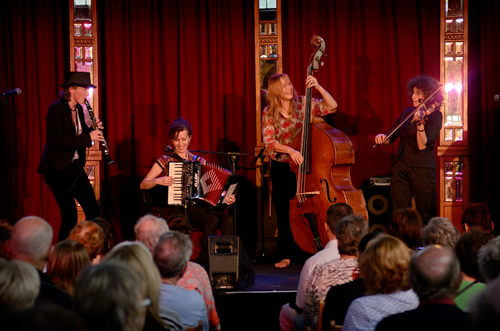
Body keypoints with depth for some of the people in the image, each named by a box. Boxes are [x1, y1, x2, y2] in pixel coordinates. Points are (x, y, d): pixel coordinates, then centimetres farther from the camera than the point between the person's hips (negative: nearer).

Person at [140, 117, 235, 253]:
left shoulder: (199, 161, 17)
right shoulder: (166, 161, 7)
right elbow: (143, 185, 7)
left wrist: (226, 198, -2)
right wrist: (158, 181, -13)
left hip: (203, 206, 4)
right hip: (181, 208, -4)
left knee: (228, 220, -26)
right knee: (212, 220, -31)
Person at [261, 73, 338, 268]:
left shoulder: (303, 104, -4)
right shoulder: (269, 113, -3)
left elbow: (332, 106, -10)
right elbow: (269, 142, -11)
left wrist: (319, 87, -22)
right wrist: (289, 150, -26)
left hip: (303, 164, -1)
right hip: (281, 168, 1)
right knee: (284, 212, 6)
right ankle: (287, 254, 18)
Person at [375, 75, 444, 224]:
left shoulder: (434, 115, -6)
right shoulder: (408, 112, 13)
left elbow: (422, 146, -18)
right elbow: (390, 138, 16)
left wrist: (420, 123, -32)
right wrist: (382, 137, -6)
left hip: (422, 168, -6)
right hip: (401, 166, 6)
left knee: (426, 215, -3)